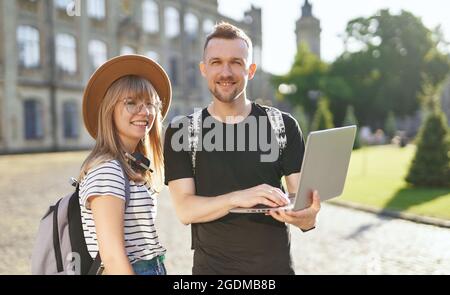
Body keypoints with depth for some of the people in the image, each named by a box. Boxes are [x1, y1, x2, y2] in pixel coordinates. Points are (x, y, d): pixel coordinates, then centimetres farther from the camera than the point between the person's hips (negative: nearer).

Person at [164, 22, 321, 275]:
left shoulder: (284, 125, -3)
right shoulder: (181, 131, -5)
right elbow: (185, 209, -12)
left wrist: (307, 217, -27)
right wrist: (237, 198, -29)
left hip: (276, 265, 1)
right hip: (211, 266, -1)